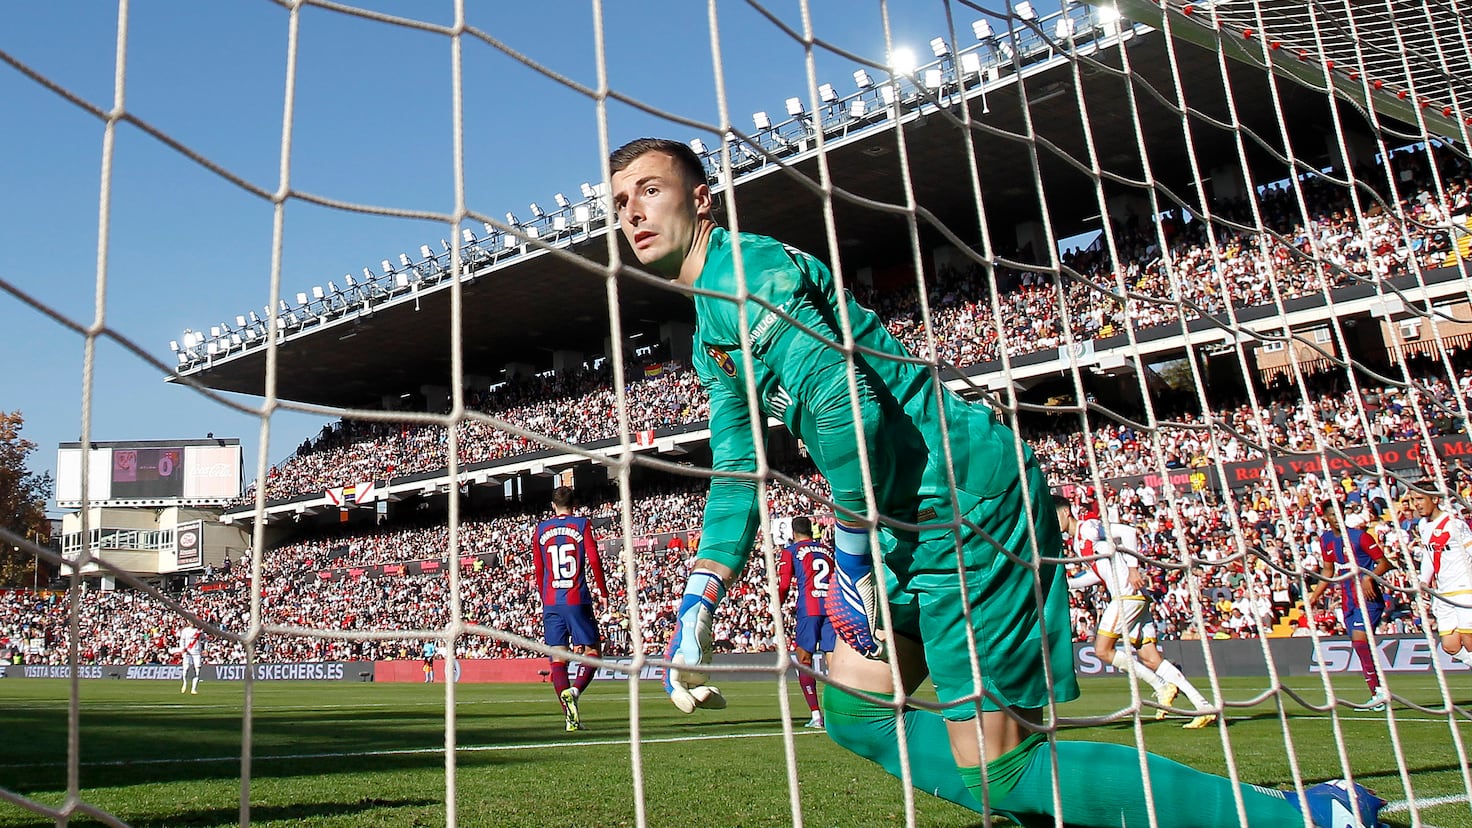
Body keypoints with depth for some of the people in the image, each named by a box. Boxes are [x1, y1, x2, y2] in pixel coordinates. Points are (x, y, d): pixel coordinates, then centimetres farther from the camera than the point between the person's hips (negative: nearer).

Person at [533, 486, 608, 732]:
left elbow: (538, 569, 14)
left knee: (557, 658, 5)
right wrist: (602, 591, 5)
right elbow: (594, 561, -6)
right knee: (591, 651, 4)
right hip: (577, 601, -3)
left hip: (551, 603, 3)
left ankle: (570, 716, -4)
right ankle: (574, 691, -23)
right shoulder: (582, 524, 2)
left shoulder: (541, 530, 11)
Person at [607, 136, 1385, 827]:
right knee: (852, 711, 13)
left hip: (962, 490, -10)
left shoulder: (740, 264, -12)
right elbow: (735, 477, 21)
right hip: (910, 516, 10)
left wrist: (854, 559, -13)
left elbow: (844, 400, -24)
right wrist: (695, 611, 13)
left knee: (996, 762, -6)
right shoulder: (709, 341, 20)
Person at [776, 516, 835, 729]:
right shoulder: (827, 550, 22)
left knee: (804, 659, 3)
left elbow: (783, 585, 3)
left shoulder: (791, 551, 9)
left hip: (809, 608, -4)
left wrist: (777, 607, 15)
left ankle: (815, 714, -6)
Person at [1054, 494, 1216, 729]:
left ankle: (1161, 686, -1)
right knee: (1150, 658, 4)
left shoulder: (1088, 527, -7)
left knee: (1103, 650, -7)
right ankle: (1204, 707, 3)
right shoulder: (1076, 541, 20)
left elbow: (1128, 532, -18)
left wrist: (1132, 568, -22)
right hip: (1135, 597, 9)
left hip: (1128, 594, -9)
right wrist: (1066, 583, 18)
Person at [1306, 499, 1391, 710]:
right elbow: (1328, 571, 18)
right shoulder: (1325, 540, 7)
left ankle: (1378, 690, -10)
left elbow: (1384, 563, -9)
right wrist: (1314, 596, 13)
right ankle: (1376, 694, 15)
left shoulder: (1359, 536, -10)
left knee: (1359, 639, -19)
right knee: (1358, 645, 7)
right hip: (1348, 600, 6)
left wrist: (1369, 577, -26)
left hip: (1368, 598, -6)